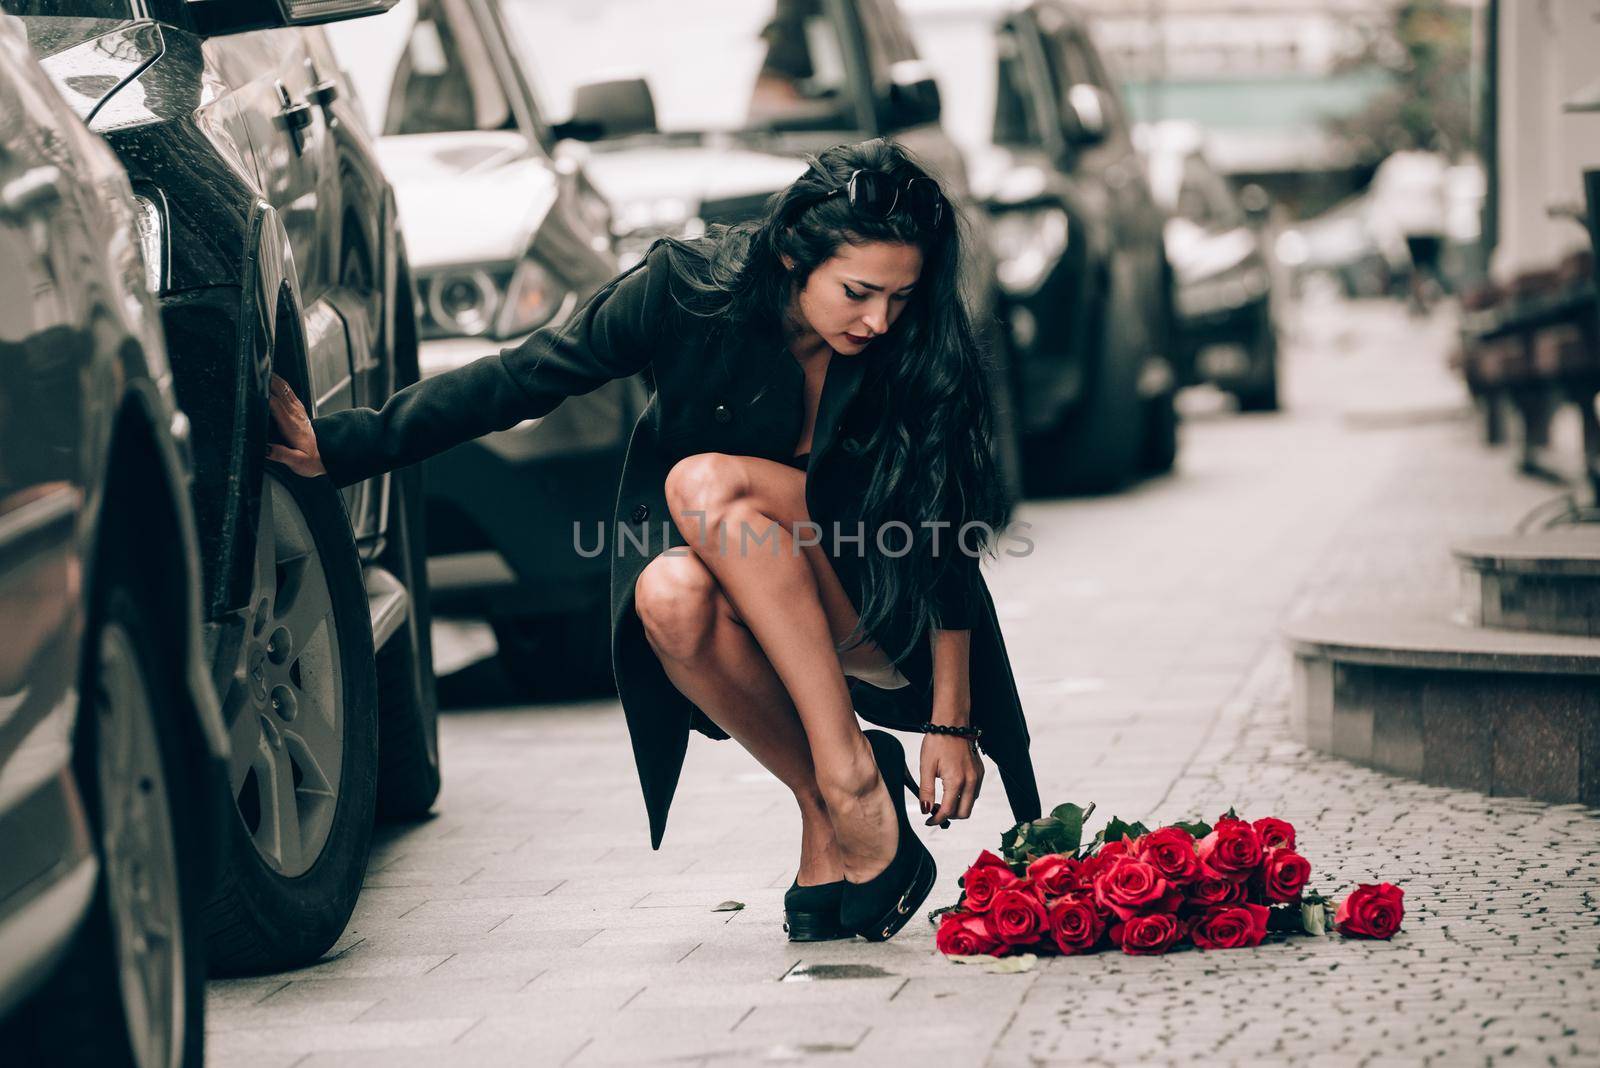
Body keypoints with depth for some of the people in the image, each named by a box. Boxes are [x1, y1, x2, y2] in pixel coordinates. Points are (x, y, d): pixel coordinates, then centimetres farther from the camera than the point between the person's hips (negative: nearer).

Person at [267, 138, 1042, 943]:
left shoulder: (921, 349, -16)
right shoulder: (689, 289, -16)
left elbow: (949, 545, -10)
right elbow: (517, 379, -9)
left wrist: (951, 723, -11)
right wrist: (341, 447, -14)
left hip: (880, 627, -1)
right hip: (749, 642, 2)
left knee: (710, 484, -30)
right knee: (669, 592, -35)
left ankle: (853, 779, -28)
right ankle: (827, 816, -17)